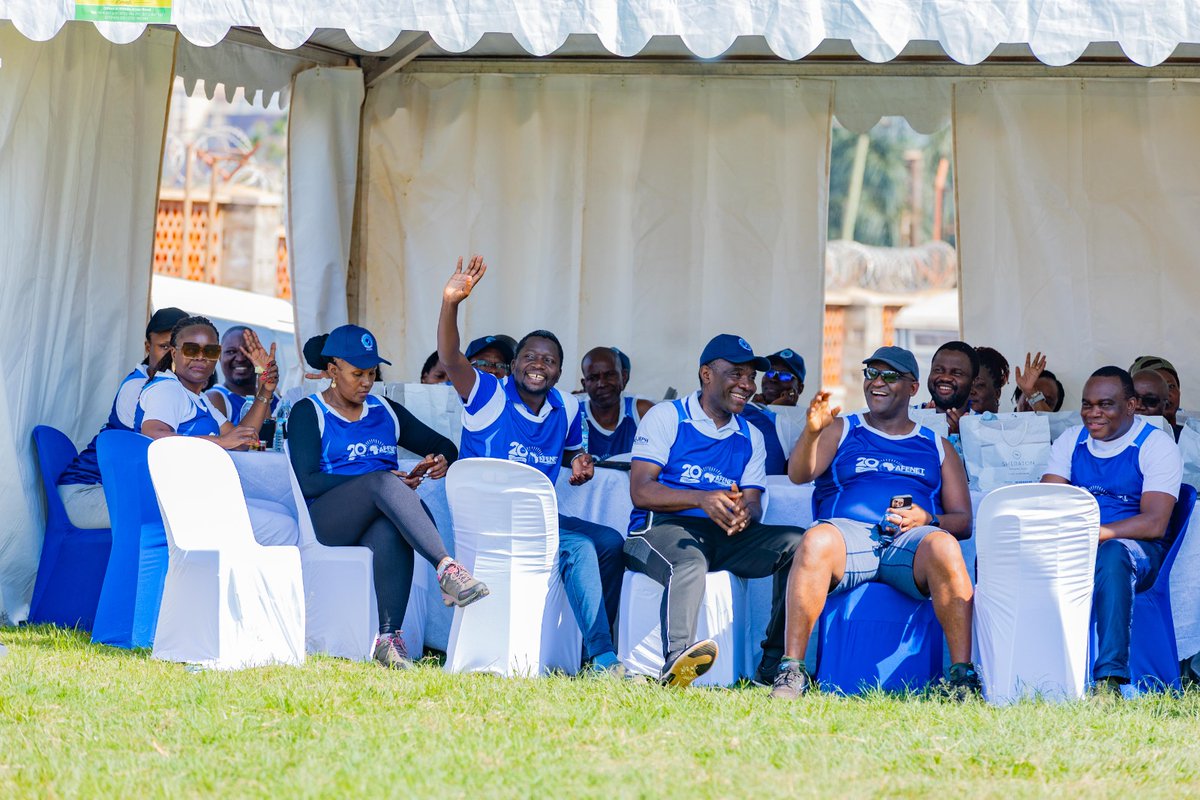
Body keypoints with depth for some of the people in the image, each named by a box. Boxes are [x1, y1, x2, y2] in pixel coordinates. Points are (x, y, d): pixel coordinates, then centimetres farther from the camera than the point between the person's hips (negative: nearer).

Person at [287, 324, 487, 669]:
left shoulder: (386, 411, 24)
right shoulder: (308, 413, 9)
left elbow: (444, 445, 27)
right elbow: (308, 483, -5)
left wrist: (444, 460, 0)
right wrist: (382, 481, -11)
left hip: (379, 517, 3)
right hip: (327, 521, -3)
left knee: (390, 530, -38)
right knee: (382, 481, -37)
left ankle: (389, 638, -47)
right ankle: (446, 567, -52)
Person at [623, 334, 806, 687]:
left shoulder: (751, 437, 22)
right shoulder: (666, 417, 6)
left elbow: (753, 505, 10)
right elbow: (640, 492, -5)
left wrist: (745, 512, -18)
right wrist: (703, 500, -22)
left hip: (723, 535, 5)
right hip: (662, 527, -5)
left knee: (797, 542, -19)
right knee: (689, 562, -40)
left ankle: (776, 663, -25)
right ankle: (677, 660, -65)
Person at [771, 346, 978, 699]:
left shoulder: (937, 447, 26)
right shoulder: (841, 431, 23)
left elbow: (963, 521, 18)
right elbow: (799, 473, 5)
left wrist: (926, 520, -5)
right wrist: (812, 431, -16)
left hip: (911, 541, 1)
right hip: (849, 532, -1)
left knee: (943, 547, -35)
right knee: (816, 541, -37)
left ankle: (962, 673, -36)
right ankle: (791, 670, -37)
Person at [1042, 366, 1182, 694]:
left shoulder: (1157, 446, -3)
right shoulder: (1071, 441, 13)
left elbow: (1154, 523, -15)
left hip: (1139, 549, -4)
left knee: (1112, 552, -40)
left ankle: (1110, 677, -45)